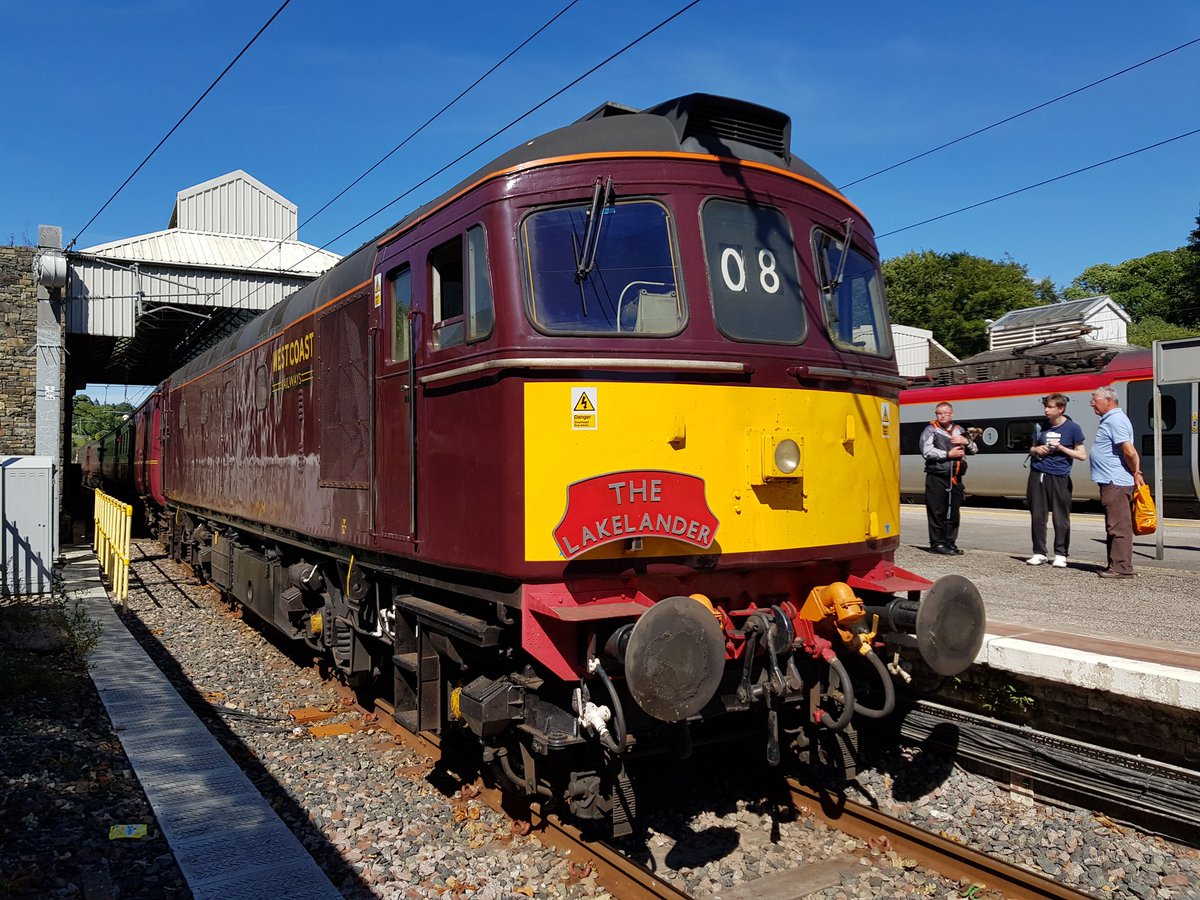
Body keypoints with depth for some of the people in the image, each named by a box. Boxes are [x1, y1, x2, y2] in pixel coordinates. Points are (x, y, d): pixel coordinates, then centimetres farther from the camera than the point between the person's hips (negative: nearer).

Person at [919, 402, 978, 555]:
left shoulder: (959, 430, 19)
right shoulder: (931, 430, 1)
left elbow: (975, 449, 22)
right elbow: (927, 452, -13)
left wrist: (966, 441, 1)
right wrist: (948, 454, -13)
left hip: (955, 478, 5)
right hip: (937, 477, -5)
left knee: (953, 512, 8)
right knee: (937, 512, -4)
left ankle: (949, 542, 15)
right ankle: (937, 544, 0)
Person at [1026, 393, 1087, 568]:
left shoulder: (1072, 428, -1)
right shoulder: (1043, 426, 11)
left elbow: (1082, 455, -1)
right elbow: (1032, 449, 22)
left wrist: (1060, 447, -12)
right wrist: (1036, 450, -1)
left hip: (1059, 477, -4)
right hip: (1038, 474, 4)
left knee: (1061, 518, -1)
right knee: (1038, 516, 4)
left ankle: (1060, 554, 9)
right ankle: (1039, 553, 12)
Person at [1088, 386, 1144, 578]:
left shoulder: (1115, 420, -14)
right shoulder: (1110, 419, 19)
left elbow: (1129, 451, -21)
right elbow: (1128, 452, 23)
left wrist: (1135, 472, -9)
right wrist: (1135, 472, 17)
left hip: (1115, 482, -11)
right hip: (1112, 482, 11)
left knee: (1119, 526, -9)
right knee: (1115, 526, 14)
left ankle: (1122, 568, -7)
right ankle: (1116, 566, 21)